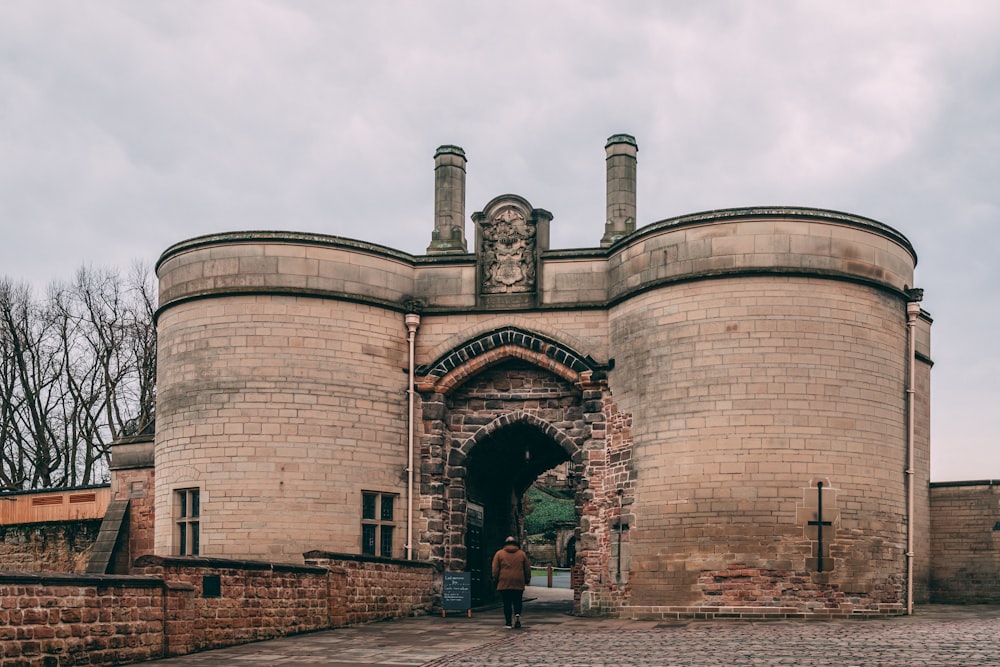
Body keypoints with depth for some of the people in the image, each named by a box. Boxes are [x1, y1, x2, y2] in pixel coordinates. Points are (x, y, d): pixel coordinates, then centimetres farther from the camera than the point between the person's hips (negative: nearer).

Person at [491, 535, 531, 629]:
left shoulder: (499, 554, 6)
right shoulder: (522, 554, 10)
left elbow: (495, 569, 3)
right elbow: (527, 569, 13)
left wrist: (495, 580, 10)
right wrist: (527, 580, 22)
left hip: (504, 583, -1)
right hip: (518, 583, 1)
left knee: (507, 603, 3)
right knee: (517, 601, 11)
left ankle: (508, 623, 0)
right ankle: (517, 614, -15)